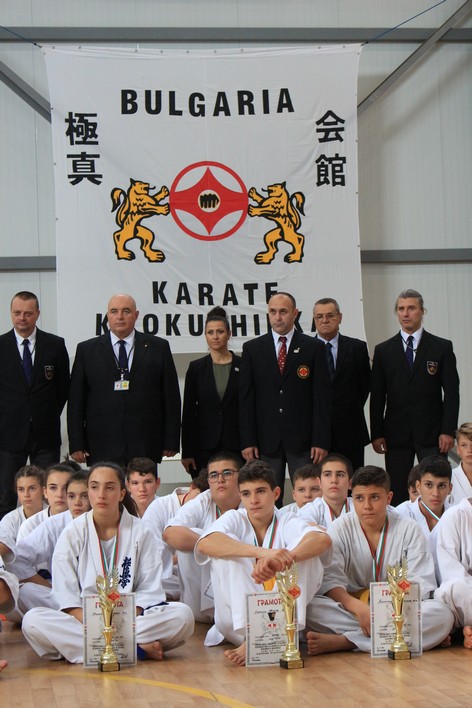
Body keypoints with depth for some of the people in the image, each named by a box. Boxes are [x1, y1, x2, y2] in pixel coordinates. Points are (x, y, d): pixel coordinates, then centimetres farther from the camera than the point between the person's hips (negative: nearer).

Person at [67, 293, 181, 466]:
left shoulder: (158, 347, 9)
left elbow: (171, 398, 8)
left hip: (145, 449, 0)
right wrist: (76, 445, 0)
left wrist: (171, 443, 2)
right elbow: (76, 400, 7)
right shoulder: (86, 350, 10)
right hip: (102, 449, 0)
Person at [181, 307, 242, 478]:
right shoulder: (196, 368, 6)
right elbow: (188, 412, 5)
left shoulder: (243, 366, 3)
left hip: (236, 445, 0)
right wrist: (187, 452, 1)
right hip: (204, 447, 1)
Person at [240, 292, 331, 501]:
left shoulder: (313, 347, 5)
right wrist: (248, 441, -2)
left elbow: (322, 397, 1)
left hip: (302, 439, -1)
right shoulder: (252, 349, 8)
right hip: (266, 440, 1)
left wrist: (321, 441, -6)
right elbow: (246, 398, 5)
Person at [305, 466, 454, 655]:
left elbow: (420, 583, -4)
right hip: (350, 610, -1)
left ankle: (343, 641, -29)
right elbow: (329, 579, -10)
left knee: (443, 614, -30)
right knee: (309, 607, -30)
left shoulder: (409, 529, 4)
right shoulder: (340, 529, 2)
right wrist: (358, 607, -29)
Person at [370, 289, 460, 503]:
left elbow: (451, 392, 1)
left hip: (431, 433, -1)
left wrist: (448, 431, -7)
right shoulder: (383, 350, 10)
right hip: (396, 434, 1)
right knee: (397, 493, 1)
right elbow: (377, 396, 8)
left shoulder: (442, 347, 5)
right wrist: (376, 433, 0)